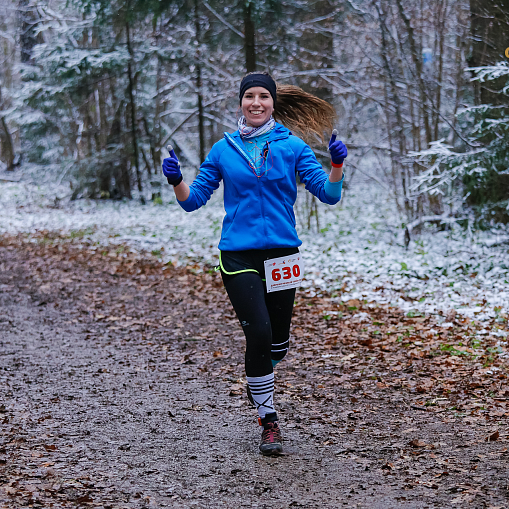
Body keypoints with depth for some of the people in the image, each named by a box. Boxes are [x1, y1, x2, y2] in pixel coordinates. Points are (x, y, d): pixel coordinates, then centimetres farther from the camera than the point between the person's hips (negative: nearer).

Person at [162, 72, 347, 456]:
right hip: (238, 254, -1)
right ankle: (269, 421, 0)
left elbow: (329, 194, -2)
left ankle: (259, 379, 45)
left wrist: (338, 165, -20)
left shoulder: (292, 147, 3)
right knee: (258, 332, -13)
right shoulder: (224, 150, 5)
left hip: (282, 251, 1)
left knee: (278, 340, 10)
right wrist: (176, 181, -13)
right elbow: (193, 200, 7)